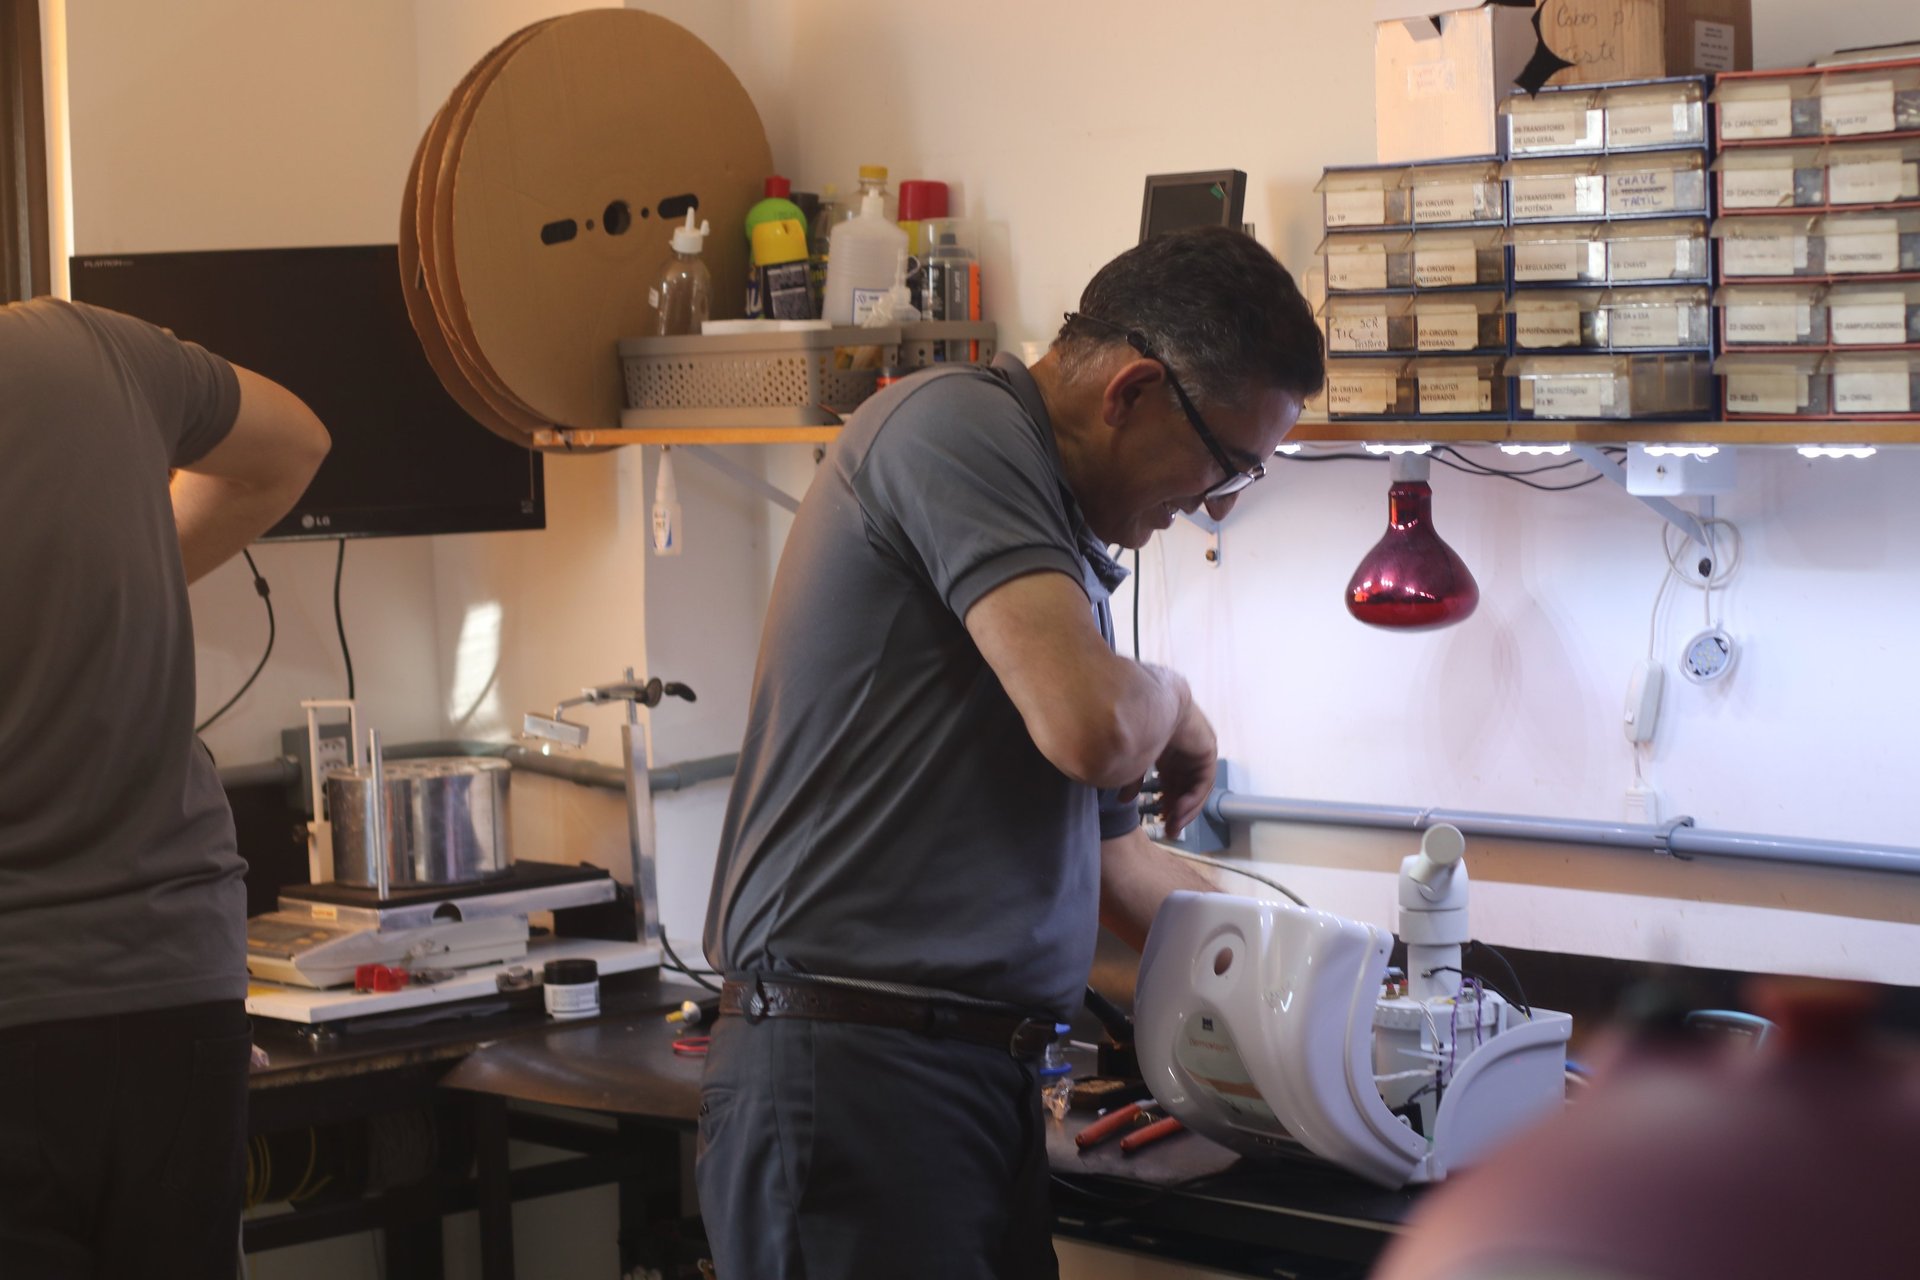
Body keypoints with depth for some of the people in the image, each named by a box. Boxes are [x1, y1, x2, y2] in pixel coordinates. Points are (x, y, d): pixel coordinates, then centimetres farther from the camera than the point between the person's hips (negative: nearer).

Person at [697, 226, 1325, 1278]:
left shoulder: (1061, 540, 20)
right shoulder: (956, 425, -10)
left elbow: (1102, 854, 28)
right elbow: (1094, 726, -22)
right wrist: (1171, 698, 0)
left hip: (983, 1075, 9)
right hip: (849, 1073, -9)